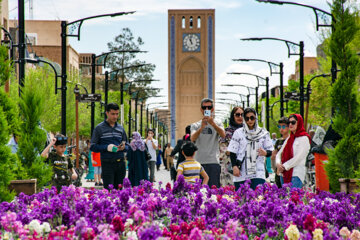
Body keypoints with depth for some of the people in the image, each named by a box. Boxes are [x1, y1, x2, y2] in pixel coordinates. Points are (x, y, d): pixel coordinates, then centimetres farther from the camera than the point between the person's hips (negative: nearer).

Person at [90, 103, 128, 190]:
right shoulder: (99, 128, 2)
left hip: (120, 163, 4)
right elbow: (92, 147, -1)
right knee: (108, 190, -8)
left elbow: (127, 146, 18)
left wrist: (123, 147, -6)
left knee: (119, 189, 6)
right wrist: (107, 147, -16)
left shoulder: (121, 128, 14)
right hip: (107, 163, -4)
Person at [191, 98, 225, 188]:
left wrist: (213, 123, -26)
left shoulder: (217, 123, 11)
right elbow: (193, 138, -7)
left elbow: (223, 135, -10)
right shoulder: (195, 125, 13)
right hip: (199, 162, 1)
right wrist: (202, 127, -25)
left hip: (213, 161, -1)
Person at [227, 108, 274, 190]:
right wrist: (234, 166, -7)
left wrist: (265, 153, -14)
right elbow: (232, 152, 5)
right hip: (241, 174, 1)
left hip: (258, 173, 0)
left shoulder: (263, 133, 7)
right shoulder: (238, 133, 6)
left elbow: (270, 151, 10)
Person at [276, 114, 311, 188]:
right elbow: (279, 153, 17)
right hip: (284, 174, 7)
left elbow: (298, 157, -12)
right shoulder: (289, 139, 19)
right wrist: (278, 163, -4)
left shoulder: (304, 138, -3)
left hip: (296, 174, -7)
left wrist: (284, 166, -10)